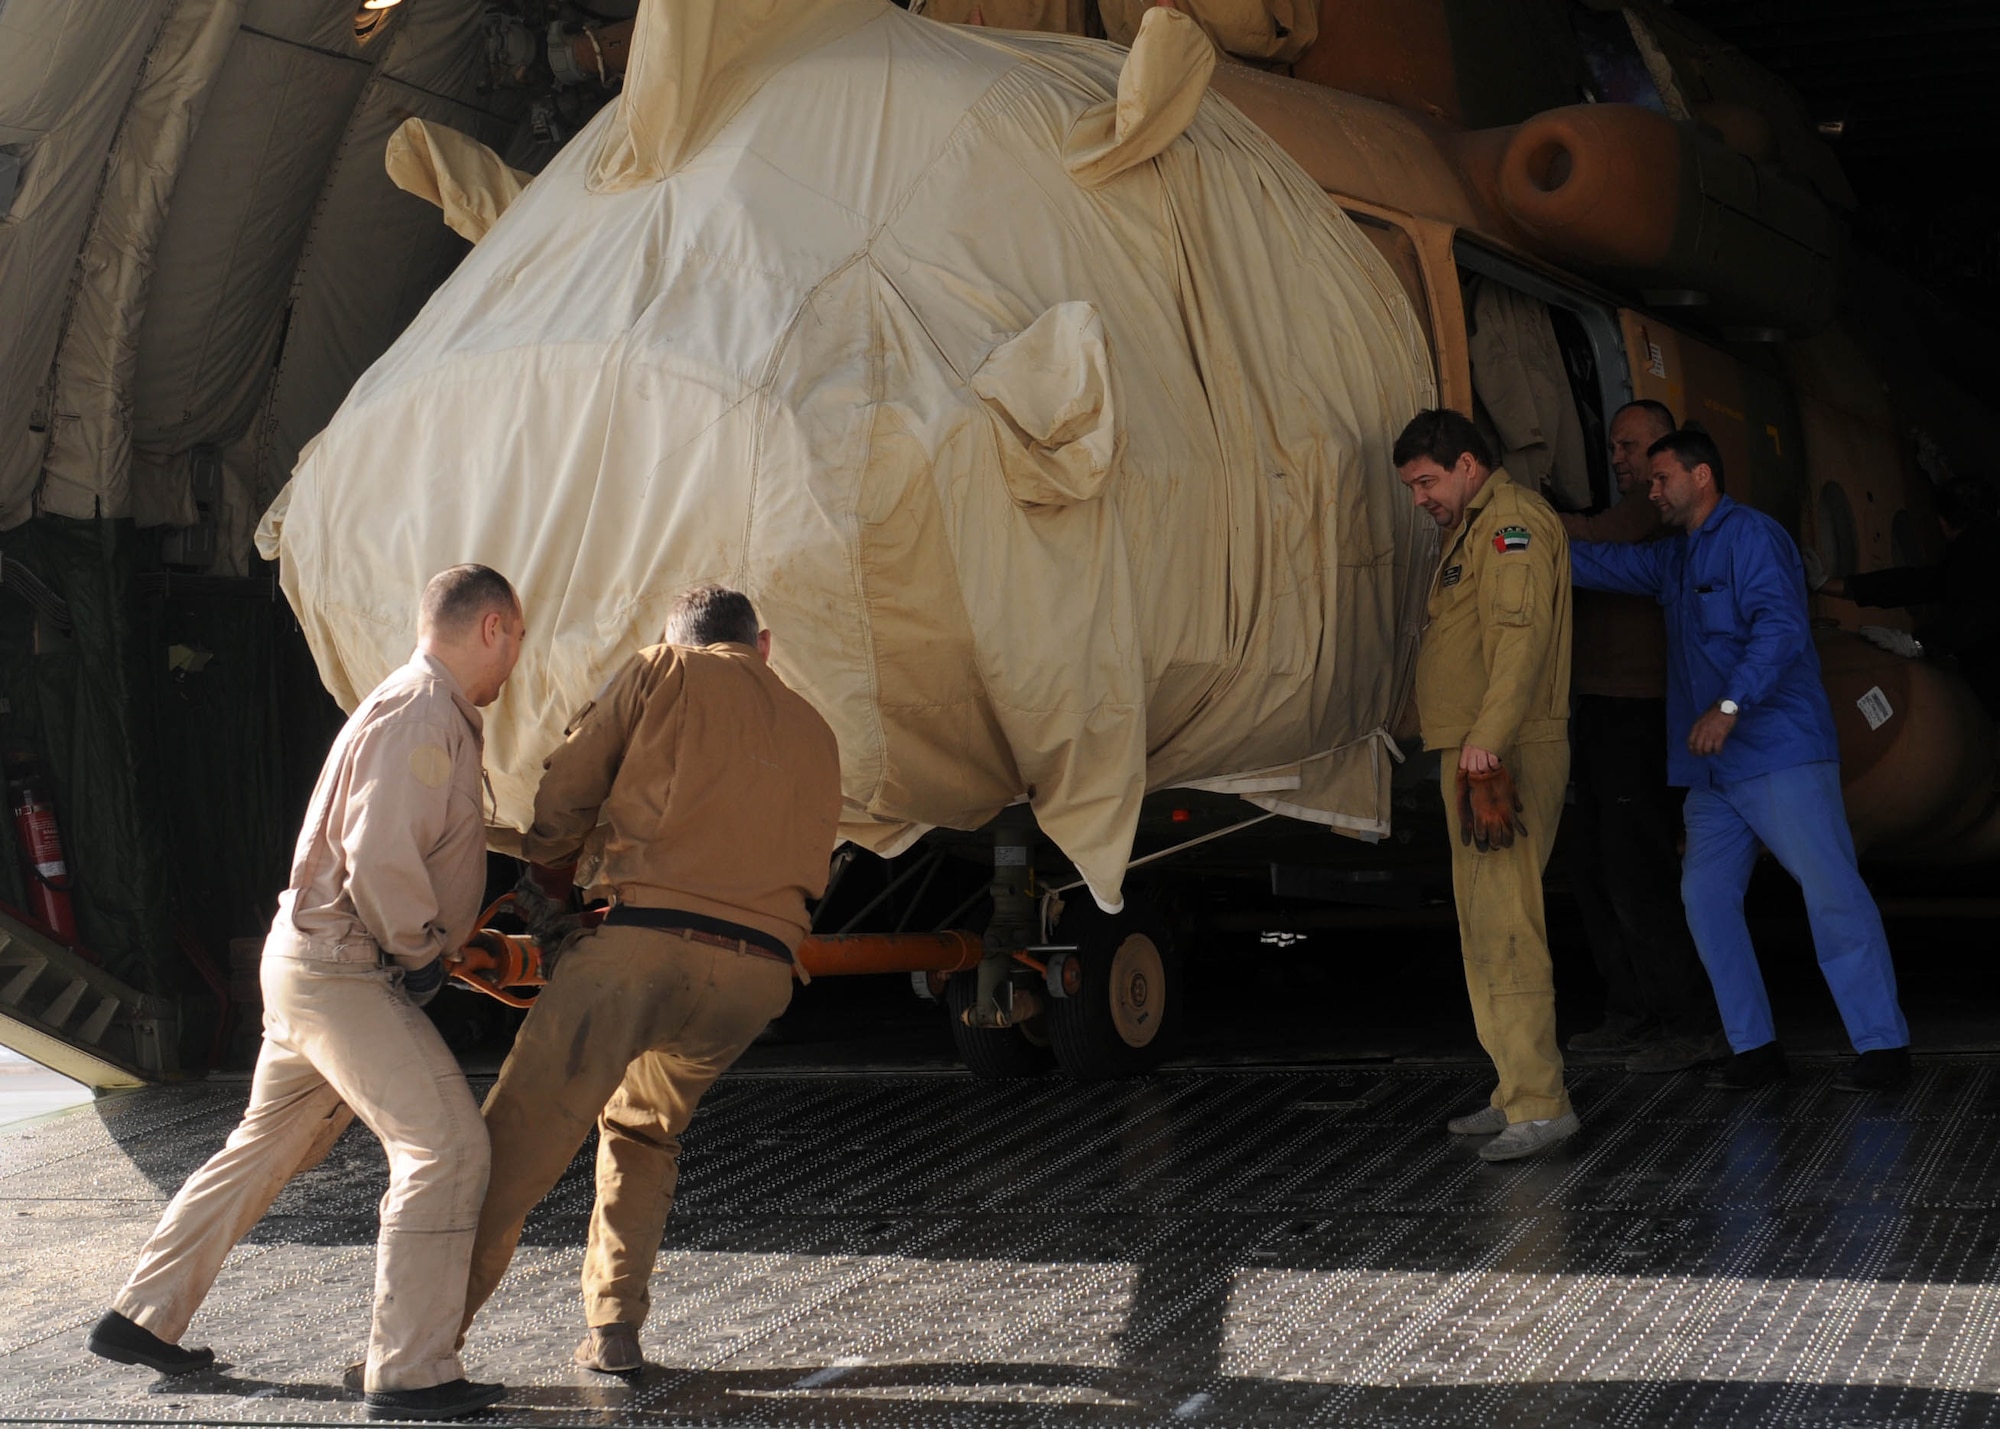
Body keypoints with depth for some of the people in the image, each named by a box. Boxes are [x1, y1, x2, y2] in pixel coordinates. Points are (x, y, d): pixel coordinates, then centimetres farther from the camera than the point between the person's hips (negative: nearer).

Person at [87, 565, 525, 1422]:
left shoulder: (434, 716, 16)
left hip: (313, 965, 11)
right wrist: (421, 952, -13)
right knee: (444, 1143, -13)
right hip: (342, 968, -11)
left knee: (264, 1148, 20)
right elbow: (379, 857, -26)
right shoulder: (420, 716, -17)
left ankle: (142, 1319, 29)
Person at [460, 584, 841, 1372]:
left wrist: (547, 877, 30)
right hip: (757, 973, 5)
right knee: (642, 1129, 26)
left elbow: (564, 794, 11)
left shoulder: (663, 673, 11)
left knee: (519, 1137, -1)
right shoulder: (814, 734, 24)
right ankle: (613, 1327, 19)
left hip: (643, 942, -5)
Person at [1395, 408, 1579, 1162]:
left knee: (1504, 924, -15)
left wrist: (1487, 738, -31)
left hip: (1506, 754, -11)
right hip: (1472, 756, 11)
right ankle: (1516, 1094, 20)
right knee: (1484, 924, 14)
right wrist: (1466, 742, 13)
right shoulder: (1474, 528, 24)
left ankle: (1540, 1102, -16)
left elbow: (1520, 633, -23)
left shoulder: (1512, 521, -10)